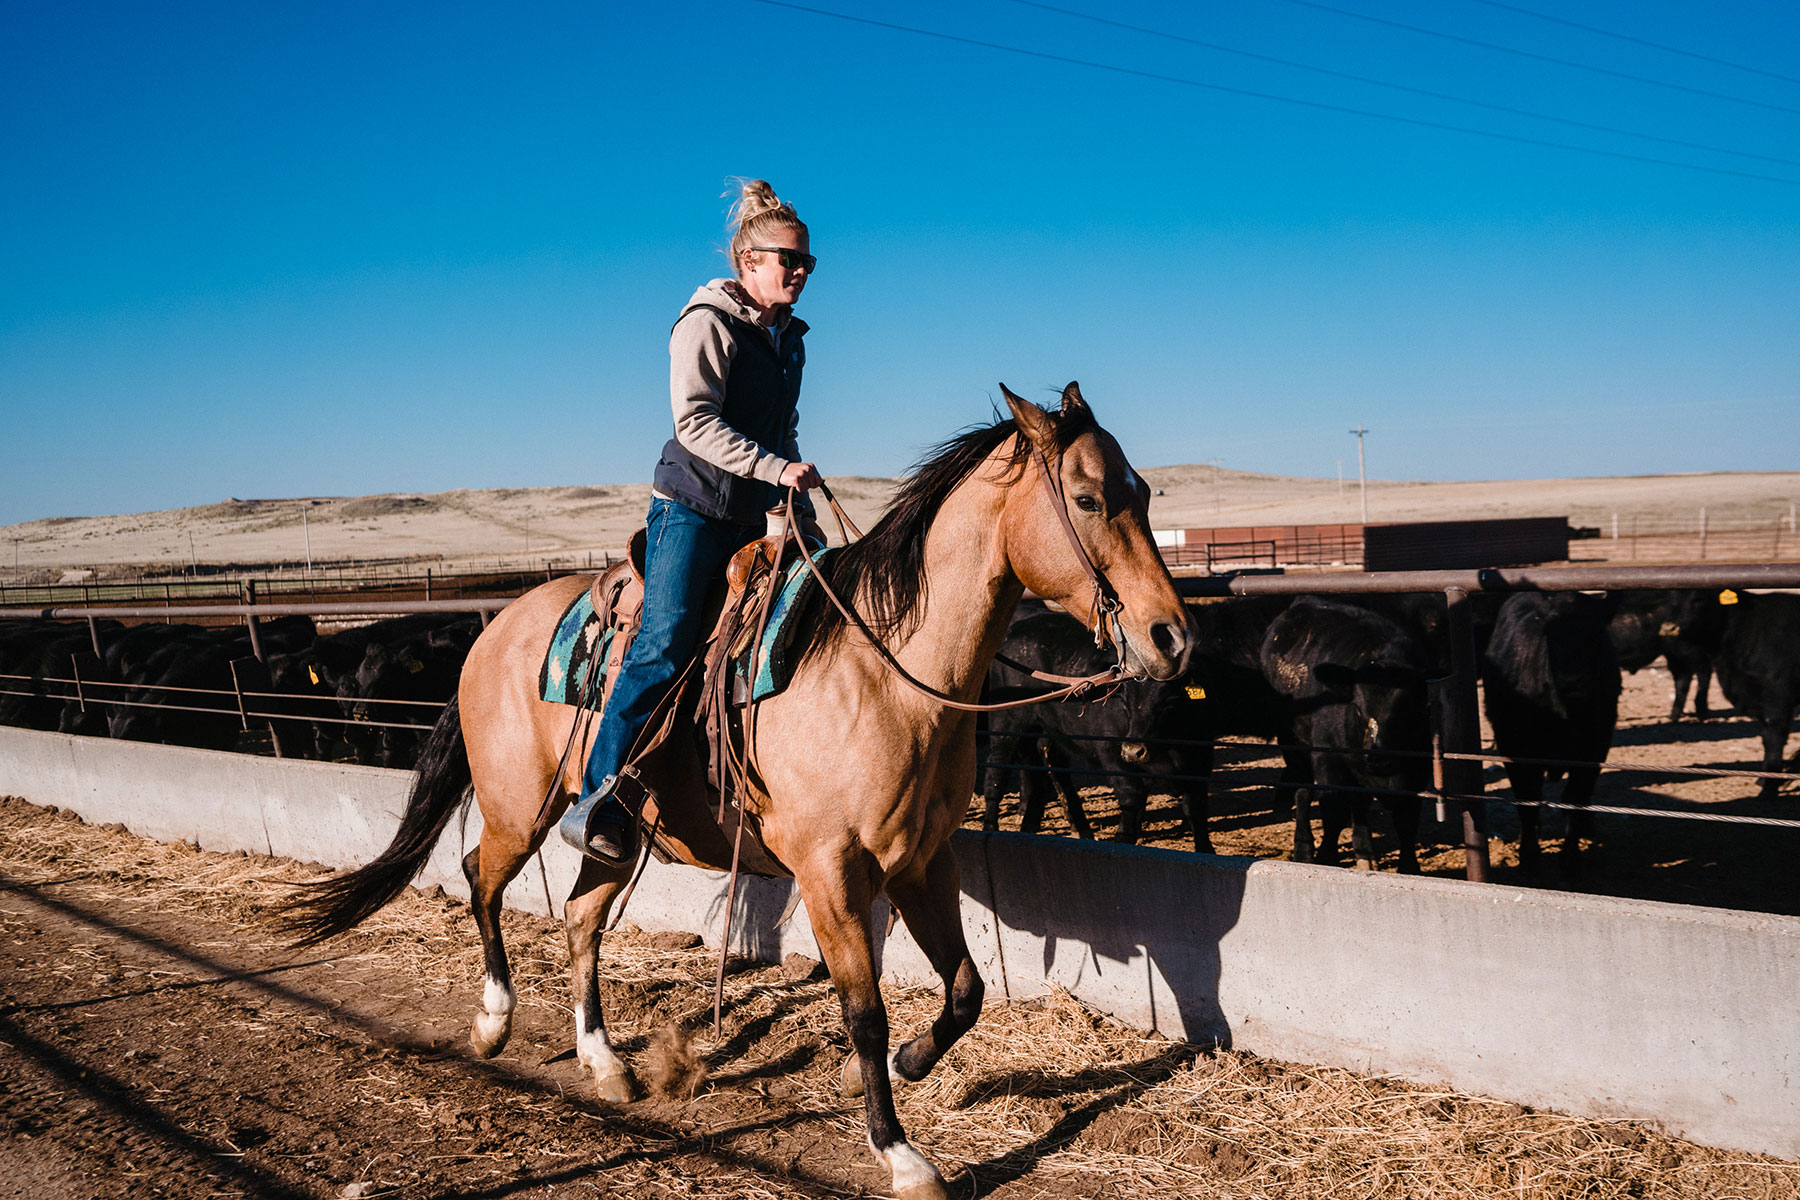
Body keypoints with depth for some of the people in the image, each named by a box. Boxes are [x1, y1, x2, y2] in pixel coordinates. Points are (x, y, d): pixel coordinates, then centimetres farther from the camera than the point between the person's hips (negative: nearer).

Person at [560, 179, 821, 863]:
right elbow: (695, 422, -18)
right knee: (664, 647, -20)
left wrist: (798, 501, 14)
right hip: (693, 507, -8)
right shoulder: (708, 323, -7)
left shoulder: (790, 339, 18)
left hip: (758, 517, 9)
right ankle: (597, 802, -17)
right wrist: (774, 467, -26)